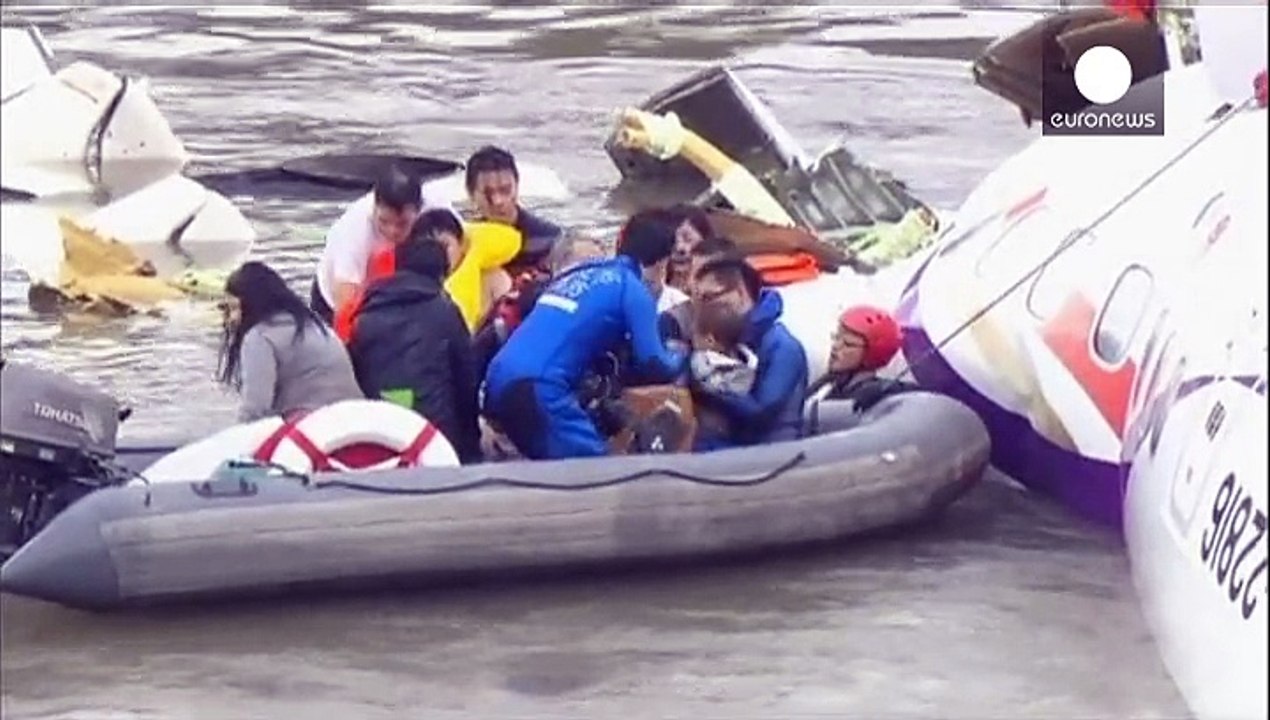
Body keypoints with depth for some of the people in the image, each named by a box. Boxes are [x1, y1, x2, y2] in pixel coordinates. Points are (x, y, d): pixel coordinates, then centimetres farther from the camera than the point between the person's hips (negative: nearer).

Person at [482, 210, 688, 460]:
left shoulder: (581, 272, 25)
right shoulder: (633, 289, 2)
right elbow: (653, 365, 0)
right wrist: (680, 356, 21)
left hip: (499, 380, 9)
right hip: (537, 387, -9)